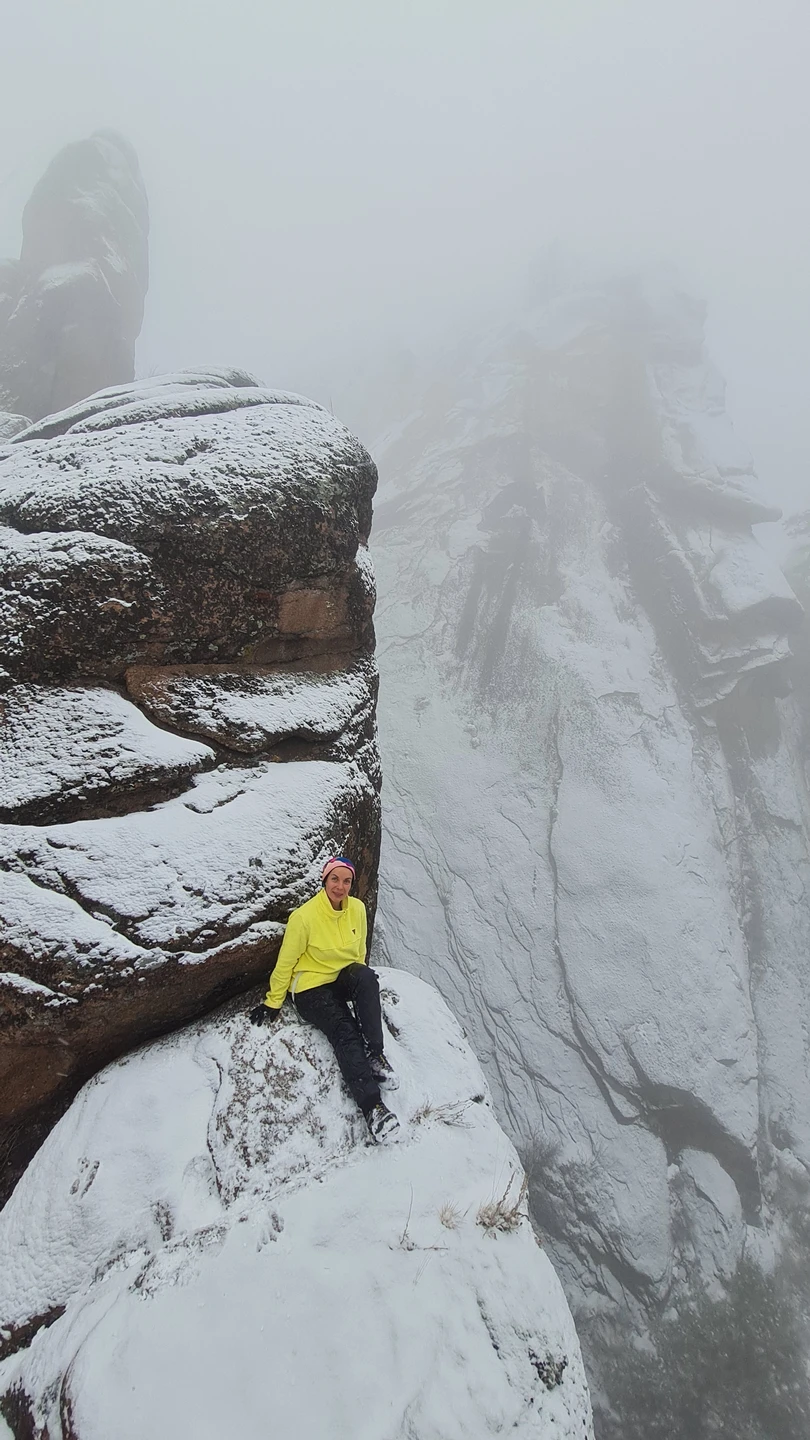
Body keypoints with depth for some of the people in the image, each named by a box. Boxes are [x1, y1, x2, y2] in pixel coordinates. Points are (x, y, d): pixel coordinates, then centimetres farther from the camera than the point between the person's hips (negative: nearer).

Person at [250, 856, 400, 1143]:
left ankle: (375, 1055, -27)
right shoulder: (304, 916, -18)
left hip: (344, 979, 4)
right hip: (311, 988, -4)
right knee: (345, 1032, -28)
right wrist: (273, 1002, 1)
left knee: (366, 976, -31)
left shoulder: (357, 908, -4)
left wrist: (360, 983, 20)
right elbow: (285, 962, -6)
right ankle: (372, 1106, -35)